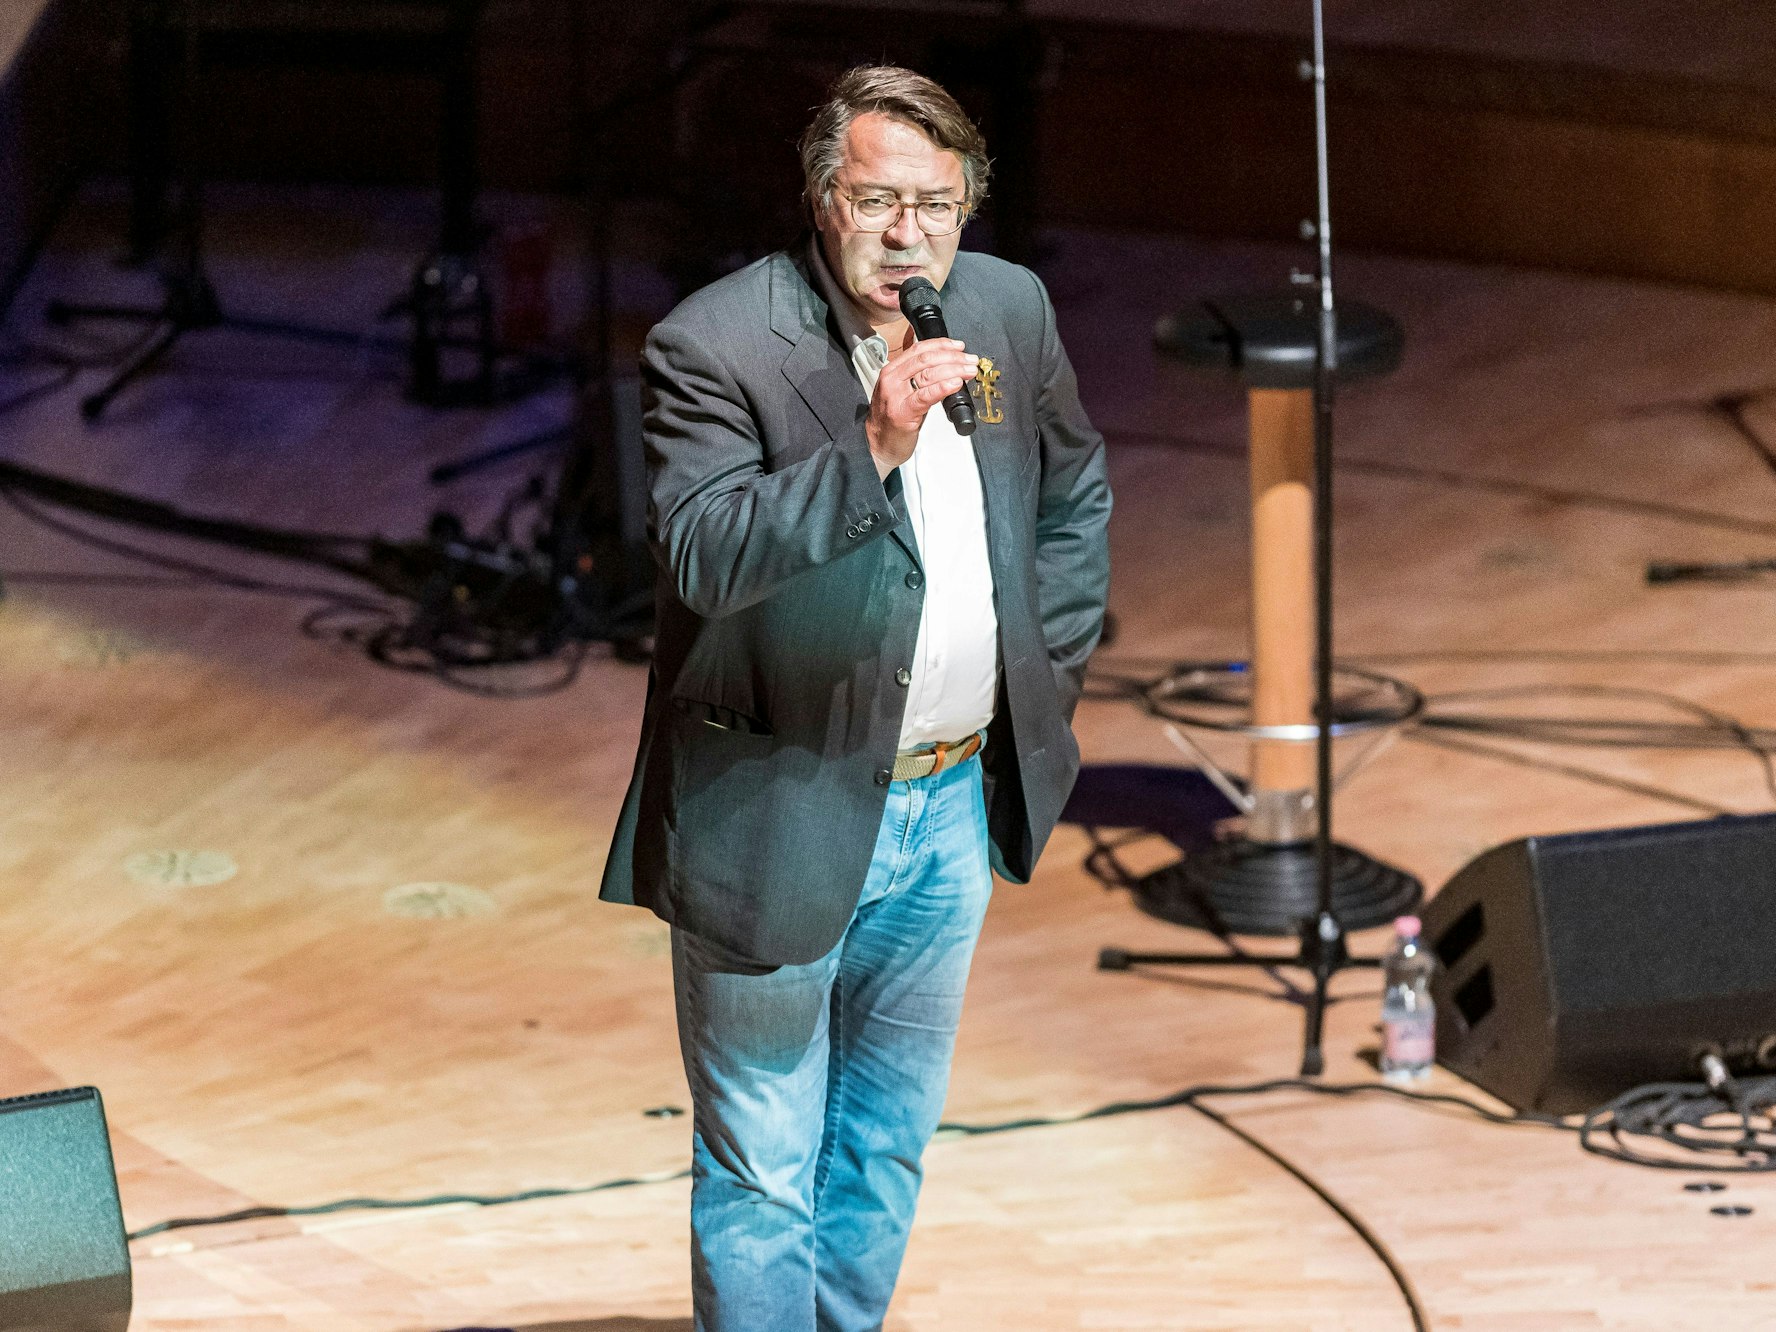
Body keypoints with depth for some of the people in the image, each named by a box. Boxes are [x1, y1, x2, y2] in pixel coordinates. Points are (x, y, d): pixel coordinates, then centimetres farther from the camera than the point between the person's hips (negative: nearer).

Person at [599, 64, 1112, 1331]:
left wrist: (1048, 674, 12)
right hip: (781, 828, -6)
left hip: (956, 805, 6)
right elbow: (701, 554, -31)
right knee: (762, 1177, 3)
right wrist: (872, 449, -39)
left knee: (887, 1147, 20)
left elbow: (1076, 491, 18)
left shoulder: (1009, 311, 1)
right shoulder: (714, 346, -18)